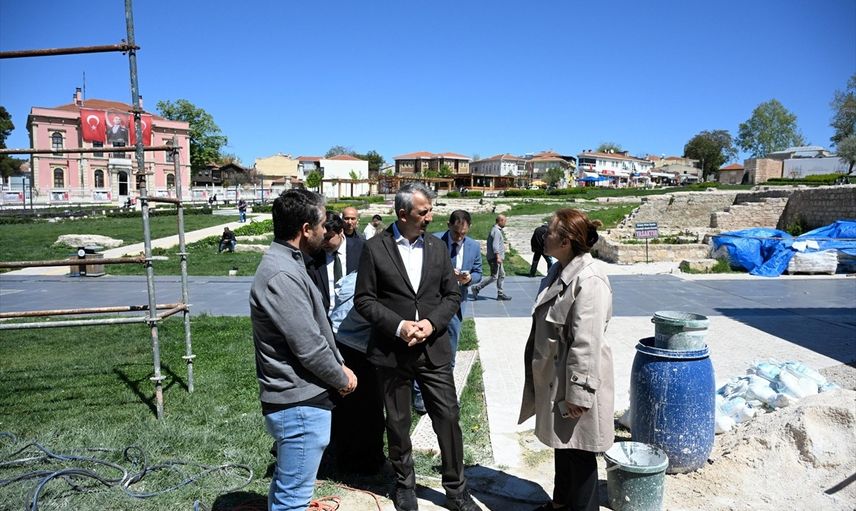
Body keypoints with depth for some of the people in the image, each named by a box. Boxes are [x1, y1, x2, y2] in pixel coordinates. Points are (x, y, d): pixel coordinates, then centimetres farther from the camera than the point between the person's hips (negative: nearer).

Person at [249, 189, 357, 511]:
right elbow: (308, 346, -23)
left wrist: (340, 366, 9)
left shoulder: (286, 263, 10)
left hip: (295, 399, 11)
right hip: (300, 403, -11)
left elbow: (315, 330, 16)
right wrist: (341, 379, -8)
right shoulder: (282, 274, -24)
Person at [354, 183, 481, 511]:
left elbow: (452, 295, 6)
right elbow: (364, 299, -6)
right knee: (398, 423, 13)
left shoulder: (437, 247, 5)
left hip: (434, 349, 2)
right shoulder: (375, 248, -6)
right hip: (391, 352, -2)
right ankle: (404, 484, 34)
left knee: (448, 417, 5)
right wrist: (399, 326, -18)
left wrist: (432, 323, -11)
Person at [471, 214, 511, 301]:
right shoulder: (496, 231, -17)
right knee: (494, 277, -8)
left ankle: (500, 294, 15)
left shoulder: (497, 230, 16)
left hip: (497, 257, 11)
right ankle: (476, 288, -3)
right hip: (495, 258, -11)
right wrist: (498, 257, -28)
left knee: (501, 275, 12)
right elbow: (495, 246, -24)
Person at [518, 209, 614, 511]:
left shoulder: (589, 281, -23)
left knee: (578, 451, 8)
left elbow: (587, 344, -24)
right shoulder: (558, 272, 7)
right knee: (561, 444, 24)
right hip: (553, 380, 9)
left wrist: (578, 393, -22)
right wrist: (538, 373, 20)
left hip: (573, 383, -9)